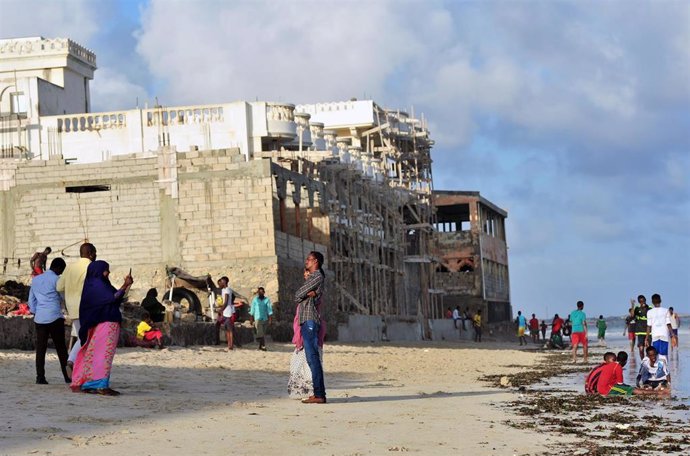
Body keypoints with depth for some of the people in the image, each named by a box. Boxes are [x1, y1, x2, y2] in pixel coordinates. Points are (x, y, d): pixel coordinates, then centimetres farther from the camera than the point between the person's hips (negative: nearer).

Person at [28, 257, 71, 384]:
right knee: (61, 347, 3)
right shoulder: (56, 279, -3)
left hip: (39, 318, 4)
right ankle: (67, 375, 6)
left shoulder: (35, 280, 15)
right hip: (55, 317, -4)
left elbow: (31, 300, 18)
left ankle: (40, 377, -5)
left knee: (40, 349, 2)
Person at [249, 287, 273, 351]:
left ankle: (261, 346, 16)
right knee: (260, 333, -10)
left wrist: (270, 319, -8)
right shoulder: (255, 300, 2)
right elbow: (252, 310, 8)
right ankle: (263, 346, -13)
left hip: (265, 319, 2)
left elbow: (269, 310, -1)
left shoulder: (267, 300, 1)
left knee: (263, 333, 7)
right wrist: (251, 319, 7)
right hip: (257, 318, -2)